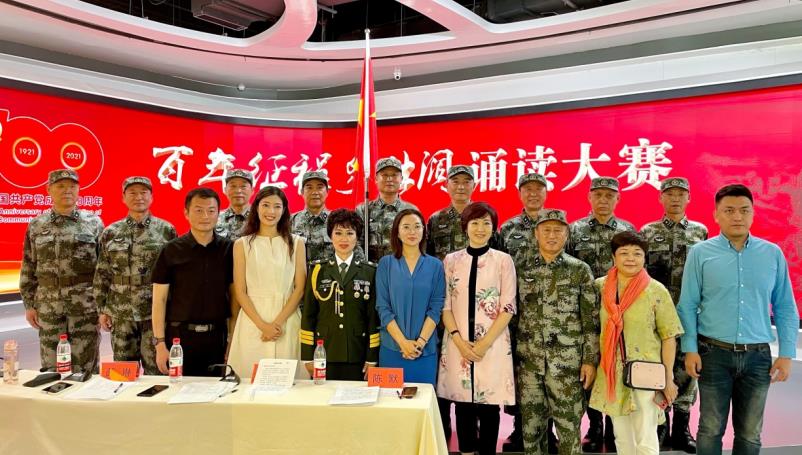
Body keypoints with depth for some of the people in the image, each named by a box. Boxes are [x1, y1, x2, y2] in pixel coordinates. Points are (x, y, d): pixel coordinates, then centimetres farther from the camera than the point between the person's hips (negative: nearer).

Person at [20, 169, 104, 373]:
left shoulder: (93, 222, 0)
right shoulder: (36, 226, 7)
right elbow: (28, 269, 10)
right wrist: (29, 305, 6)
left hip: (86, 306, -2)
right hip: (48, 306, 3)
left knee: (85, 367, 4)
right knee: (51, 368, 11)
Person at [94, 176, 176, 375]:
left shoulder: (166, 230, 0)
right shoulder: (110, 233, 7)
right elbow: (102, 274, 10)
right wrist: (102, 310, 6)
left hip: (156, 313, -2)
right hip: (121, 314, 3)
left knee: (156, 369, 4)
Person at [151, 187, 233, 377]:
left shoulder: (228, 249, 3)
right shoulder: (172, 250, 0)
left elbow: (234, 296, 6)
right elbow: (159, 299, 1)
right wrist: (160, 343, -5)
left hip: (217, 338, 1)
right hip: (180, 336, -1)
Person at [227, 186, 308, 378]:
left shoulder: (296, 243, 6)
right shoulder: (242, 244, 5)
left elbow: (299, 288, 1)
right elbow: (240, 292, 1)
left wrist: (278, 322, -9)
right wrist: (262, 325, -10)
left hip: (287, 320, 0)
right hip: (252, 320, 0)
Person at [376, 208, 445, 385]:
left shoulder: (435, 265, 4)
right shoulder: (386, 264, 2)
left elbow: (436, 307, 0)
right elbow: (383, 307, -3)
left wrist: (420, 342, -11)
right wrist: (403, 342, -11)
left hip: (426, 349, 1)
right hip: (392, 347, 0)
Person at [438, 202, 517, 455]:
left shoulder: (503, 260, 0)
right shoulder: (451, 260, 5)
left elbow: (508, 307, -3)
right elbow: (444, 305, 3)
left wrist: (485, 342, -10)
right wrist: (459, 340, -8)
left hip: (493, 343, -1)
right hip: (459, 343, 2)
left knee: (489, 403, 5)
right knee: (462, 401, 9)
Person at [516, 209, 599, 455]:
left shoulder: (580, 270, 0)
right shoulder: (523, 270, 6)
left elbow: (592, 321, -1)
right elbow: (513, 315, 9)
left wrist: (590, 360, -6)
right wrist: (510, 356, 6)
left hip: (567, 362, -2)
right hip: (528, 361, 2)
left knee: (568, 426, 5)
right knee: (531, 425, 11)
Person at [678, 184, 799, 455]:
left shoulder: (773, 254, 3)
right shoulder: (700, 253, -3)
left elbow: (785, 308, 7)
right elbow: (688, 306, -3)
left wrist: (786, 354, 2)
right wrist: (690, 349, -9)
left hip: (758, 356, 2)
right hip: (714, 354, -2)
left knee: (750, 433, 14)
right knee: (711, 429, 7)